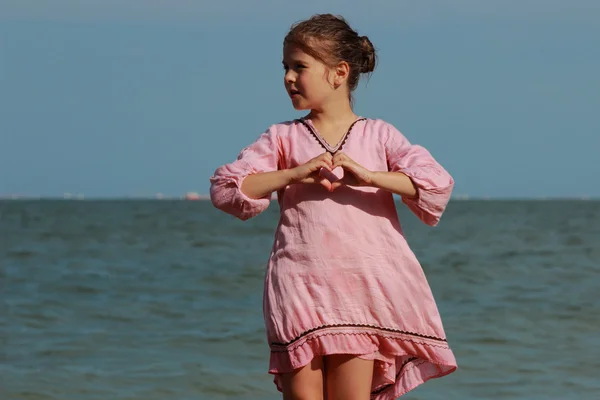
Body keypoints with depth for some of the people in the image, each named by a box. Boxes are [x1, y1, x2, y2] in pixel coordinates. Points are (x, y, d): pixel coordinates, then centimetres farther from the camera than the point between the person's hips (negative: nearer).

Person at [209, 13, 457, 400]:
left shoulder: (378, 135, 8)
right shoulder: (284, 138, 10)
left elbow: (437, 186, -4)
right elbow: (226, 189, 0)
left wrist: (368, 176, -16)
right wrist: (294, 174, -11)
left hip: (362, 286, -1)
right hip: (299, 288, 1)